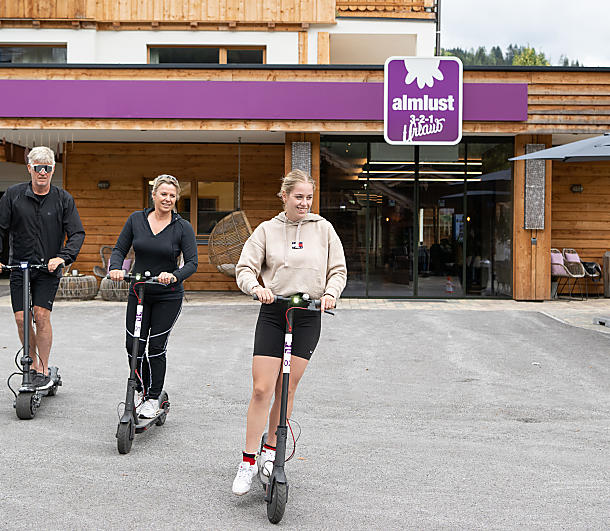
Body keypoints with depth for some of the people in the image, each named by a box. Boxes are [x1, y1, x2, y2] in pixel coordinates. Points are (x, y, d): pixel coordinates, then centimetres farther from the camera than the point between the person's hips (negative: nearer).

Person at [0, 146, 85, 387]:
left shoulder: (63, 199, -1)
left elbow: (77, 233, -3)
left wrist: (62, 257, -17)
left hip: (49, 269, -1)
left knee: (41, 315, -10)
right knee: (21, 318, -2)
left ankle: (43, 369, 2)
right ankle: (32, 362, 19)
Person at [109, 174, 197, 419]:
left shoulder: (183, 227, -6)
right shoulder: (136, 219, 1)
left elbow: (192, 262, -12)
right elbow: (119, 249, 3)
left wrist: (174, 276, -32)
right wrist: (116, 268, -18)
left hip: (168, 297, -2)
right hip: (138, 293, 2)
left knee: (156, 346, -2)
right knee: (133, 345, 1)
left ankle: (153, 398, 15)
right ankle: (141, 389, 27)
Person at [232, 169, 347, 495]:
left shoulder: (323, 229, 5)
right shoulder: (267, 229, 4)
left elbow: (338, 270, 8)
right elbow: (245, 269, 1)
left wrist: (330, 293, -11)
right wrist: (257, 287, -20)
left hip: (308, 314, 1)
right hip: (272, 312, -1)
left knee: (287, 389, 5)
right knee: (262, 389, -7)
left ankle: (270, 452, 22)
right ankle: (248, 462, 3)